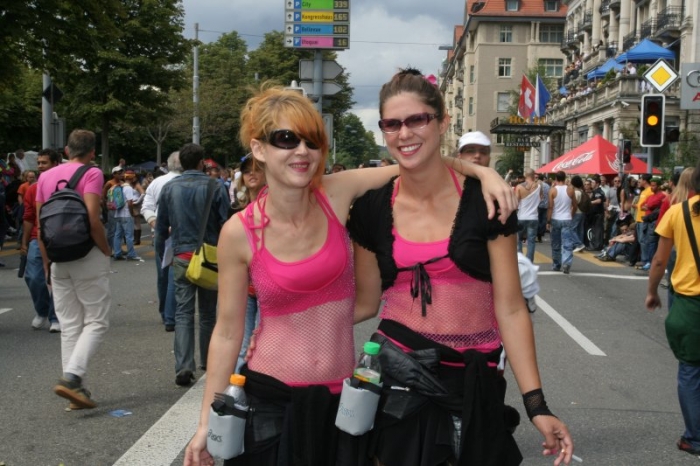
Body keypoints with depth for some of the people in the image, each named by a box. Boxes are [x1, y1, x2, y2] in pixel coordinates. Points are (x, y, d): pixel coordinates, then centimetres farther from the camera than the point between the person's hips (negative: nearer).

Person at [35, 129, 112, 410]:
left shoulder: (46, 177, 11)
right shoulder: (91, 174, -7)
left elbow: (40, 226, 10)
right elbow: (92, 220, -19)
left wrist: (46, 264, 16)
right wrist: (106, 250, -6)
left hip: (58, 258, 6)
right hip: (87, 256, -6)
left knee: (69, 326, 11)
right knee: (96, 322, 2)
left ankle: (76, 388, 13)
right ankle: (71, 377, -13)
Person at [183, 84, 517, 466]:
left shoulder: (338, 194, -9)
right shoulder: (239, 233, -12)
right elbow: (227, 333, -5)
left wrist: (482, 171, -17)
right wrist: (207, 421, -2)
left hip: (341, 394, 2)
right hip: (270, 396, -2)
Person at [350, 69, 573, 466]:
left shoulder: (485, 201, -9)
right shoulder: (372, 209, -2)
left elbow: (510, 309, -8)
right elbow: (366, 302, 6)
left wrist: (537, 405, -11)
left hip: (473, 383, -1)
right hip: (397, 377, 2)